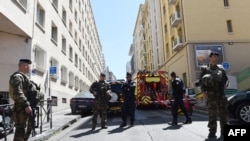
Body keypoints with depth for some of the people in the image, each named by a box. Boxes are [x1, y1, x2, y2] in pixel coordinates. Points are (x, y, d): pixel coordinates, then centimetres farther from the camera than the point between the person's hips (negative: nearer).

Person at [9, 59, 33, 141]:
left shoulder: (23, 77, 20)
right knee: (21, 129, -7)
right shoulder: (17, 76, -13)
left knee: (28, 128, 18)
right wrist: (26, 105, -30)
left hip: (24, 108, 10)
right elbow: (18, 92, -25)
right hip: (21, 108, -10)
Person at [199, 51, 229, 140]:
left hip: (221, 94, 4)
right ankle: (212, 132, 1)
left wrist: (226, 83, -3)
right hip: (211, 94, -4)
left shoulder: (221, 68, 16)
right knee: (212, 114, -5)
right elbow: (201, 81, 0)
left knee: (224, 113, 6)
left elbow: (226, 78, 21)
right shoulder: (204, 69, 5)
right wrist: (203, 91, -12)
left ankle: (224, 131, 17)